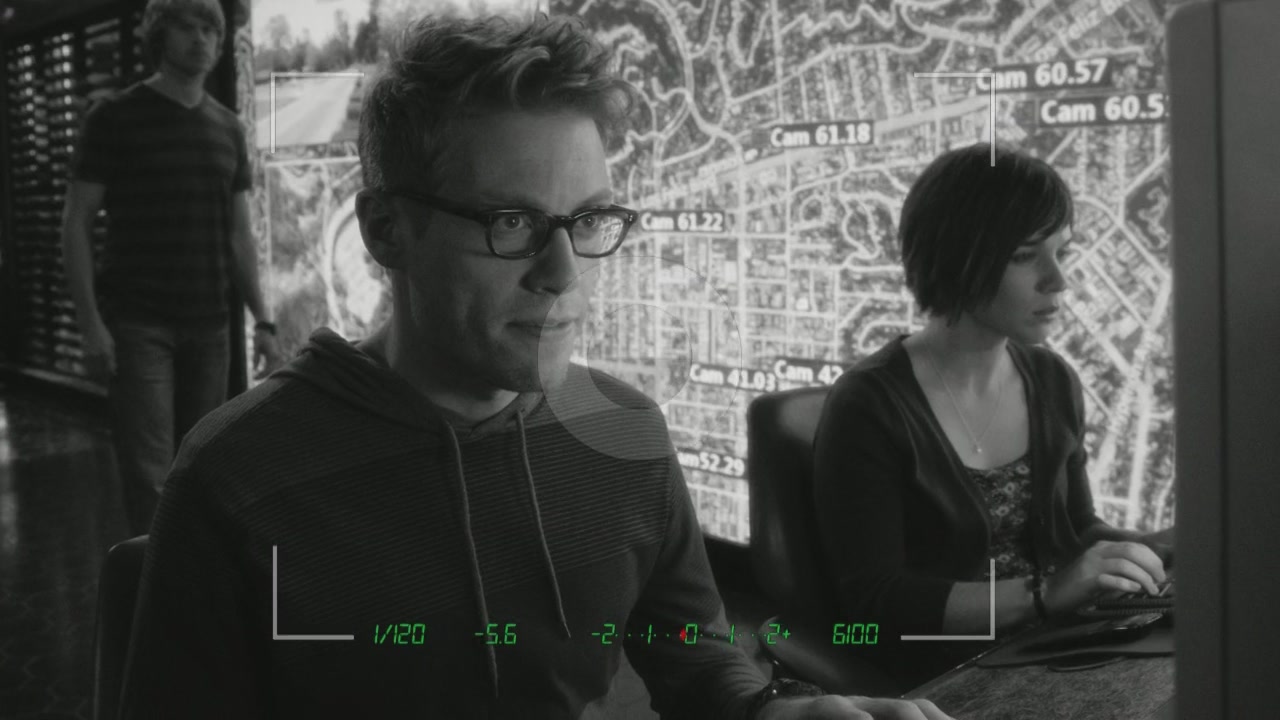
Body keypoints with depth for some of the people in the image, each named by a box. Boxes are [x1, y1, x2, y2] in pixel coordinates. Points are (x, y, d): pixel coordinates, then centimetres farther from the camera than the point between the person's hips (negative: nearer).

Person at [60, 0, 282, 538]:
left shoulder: (227, 129, 12)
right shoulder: (116, 117, -1)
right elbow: (75, 224, -3)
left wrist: (262, 321, 8)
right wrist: (90, 323, -12)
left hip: (208, 327, 4)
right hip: (138, 325, -4)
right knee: (149, 473, -8)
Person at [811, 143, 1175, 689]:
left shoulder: (1053, 383, 5)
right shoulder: (869, 407, -16)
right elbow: (873, 600, -19)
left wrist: (1171, 548, -1)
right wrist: (1042, 594, -26)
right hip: (935, 682, -7)